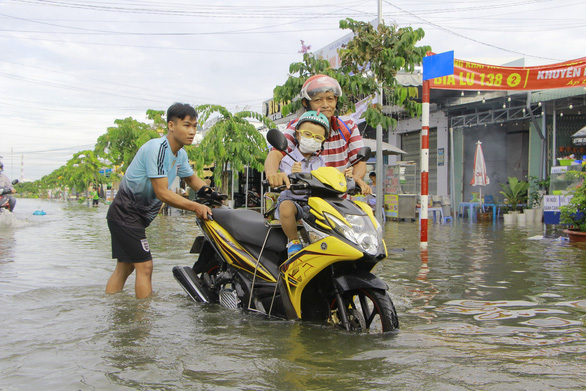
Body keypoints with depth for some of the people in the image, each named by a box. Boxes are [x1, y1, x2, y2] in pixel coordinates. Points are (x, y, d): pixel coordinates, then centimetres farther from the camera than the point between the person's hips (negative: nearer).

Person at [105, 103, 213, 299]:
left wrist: (207, 192, 2)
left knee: (124, 267, 13)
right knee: (145, 266, -10)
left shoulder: (180, 154, 7)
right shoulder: (157, 148, -23)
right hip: (126, 214, -10)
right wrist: (196, 207, -26)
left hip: (137, 215, 10)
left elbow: (191, 178, 24)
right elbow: (162, 192, -26)